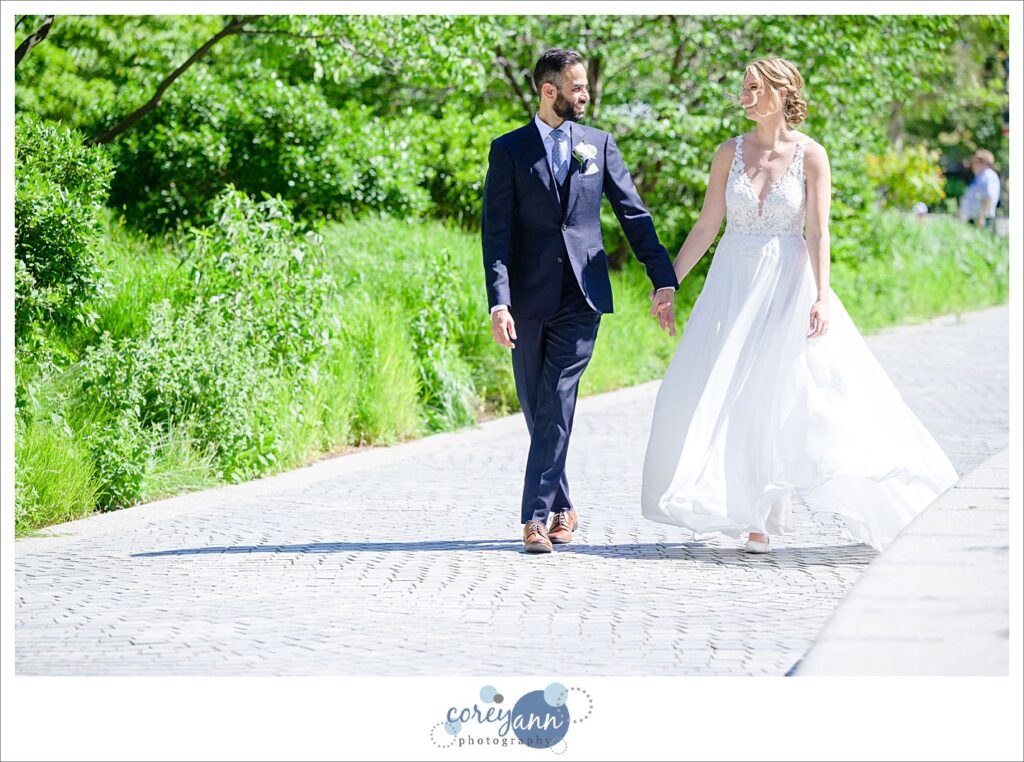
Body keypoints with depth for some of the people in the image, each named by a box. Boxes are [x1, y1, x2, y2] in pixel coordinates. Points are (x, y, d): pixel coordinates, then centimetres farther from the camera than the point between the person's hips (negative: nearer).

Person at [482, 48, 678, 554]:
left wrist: (663, 280, 4)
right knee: (536, 410, 8)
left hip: (582, 298, 0)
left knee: (558, 404, -11)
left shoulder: (598, 145, 9)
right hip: (529, 298, 0)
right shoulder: (508, 150, 3)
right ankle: (562, 507, 24)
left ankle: (536, 516, -14)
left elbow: (633, 215, 11)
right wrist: (498, 303, -13)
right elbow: (496, 232, -3)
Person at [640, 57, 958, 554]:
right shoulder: (730, 153, 3)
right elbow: (706, 227, 6)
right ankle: (751, 516, 11)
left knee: (785, 396, -7)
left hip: (788, 284, -3)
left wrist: (822, 296, -18)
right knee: (728, 398, 0)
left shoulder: (810, 155, -5)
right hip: (732, 285, 3)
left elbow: (818, 233, -8)